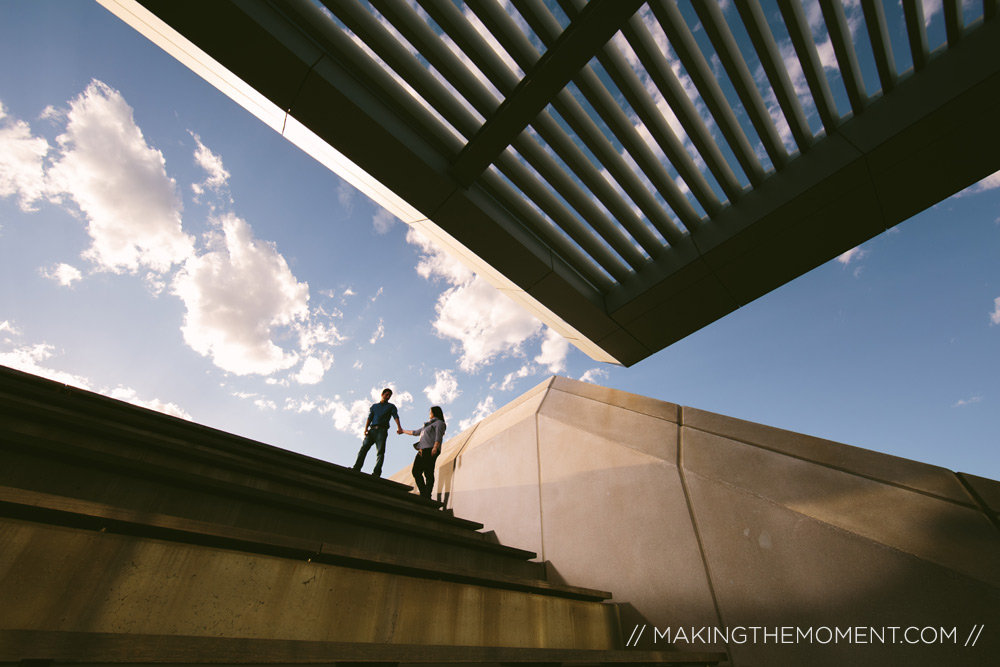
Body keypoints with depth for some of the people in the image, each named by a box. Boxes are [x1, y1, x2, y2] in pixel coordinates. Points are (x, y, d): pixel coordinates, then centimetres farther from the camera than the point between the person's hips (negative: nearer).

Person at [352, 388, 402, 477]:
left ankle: (376, 473, -22)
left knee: (380, 452, -13)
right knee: (364, 447, -11)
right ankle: (356, 469, -15)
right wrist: (366, 428, -5)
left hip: (382, 430, -3)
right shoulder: (374, 406, 25)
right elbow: (369, 418, 13)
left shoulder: (391, 406, 18)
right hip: (372, 430, 3)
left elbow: (395, 416, 2)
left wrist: (399, 427, -16)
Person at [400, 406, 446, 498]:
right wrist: (403, 431, 51)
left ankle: (427, 496, -19)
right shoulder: (427, 425, 33)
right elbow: (415, 432, 42)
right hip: (422, 451, 9)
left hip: (430, 450, -9)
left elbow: (439, 437, -8)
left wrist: (435, 448, -23)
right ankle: (423, 494, -3)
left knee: (428, 473, -15)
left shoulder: (439, 423, 8)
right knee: (416, 471, -3)